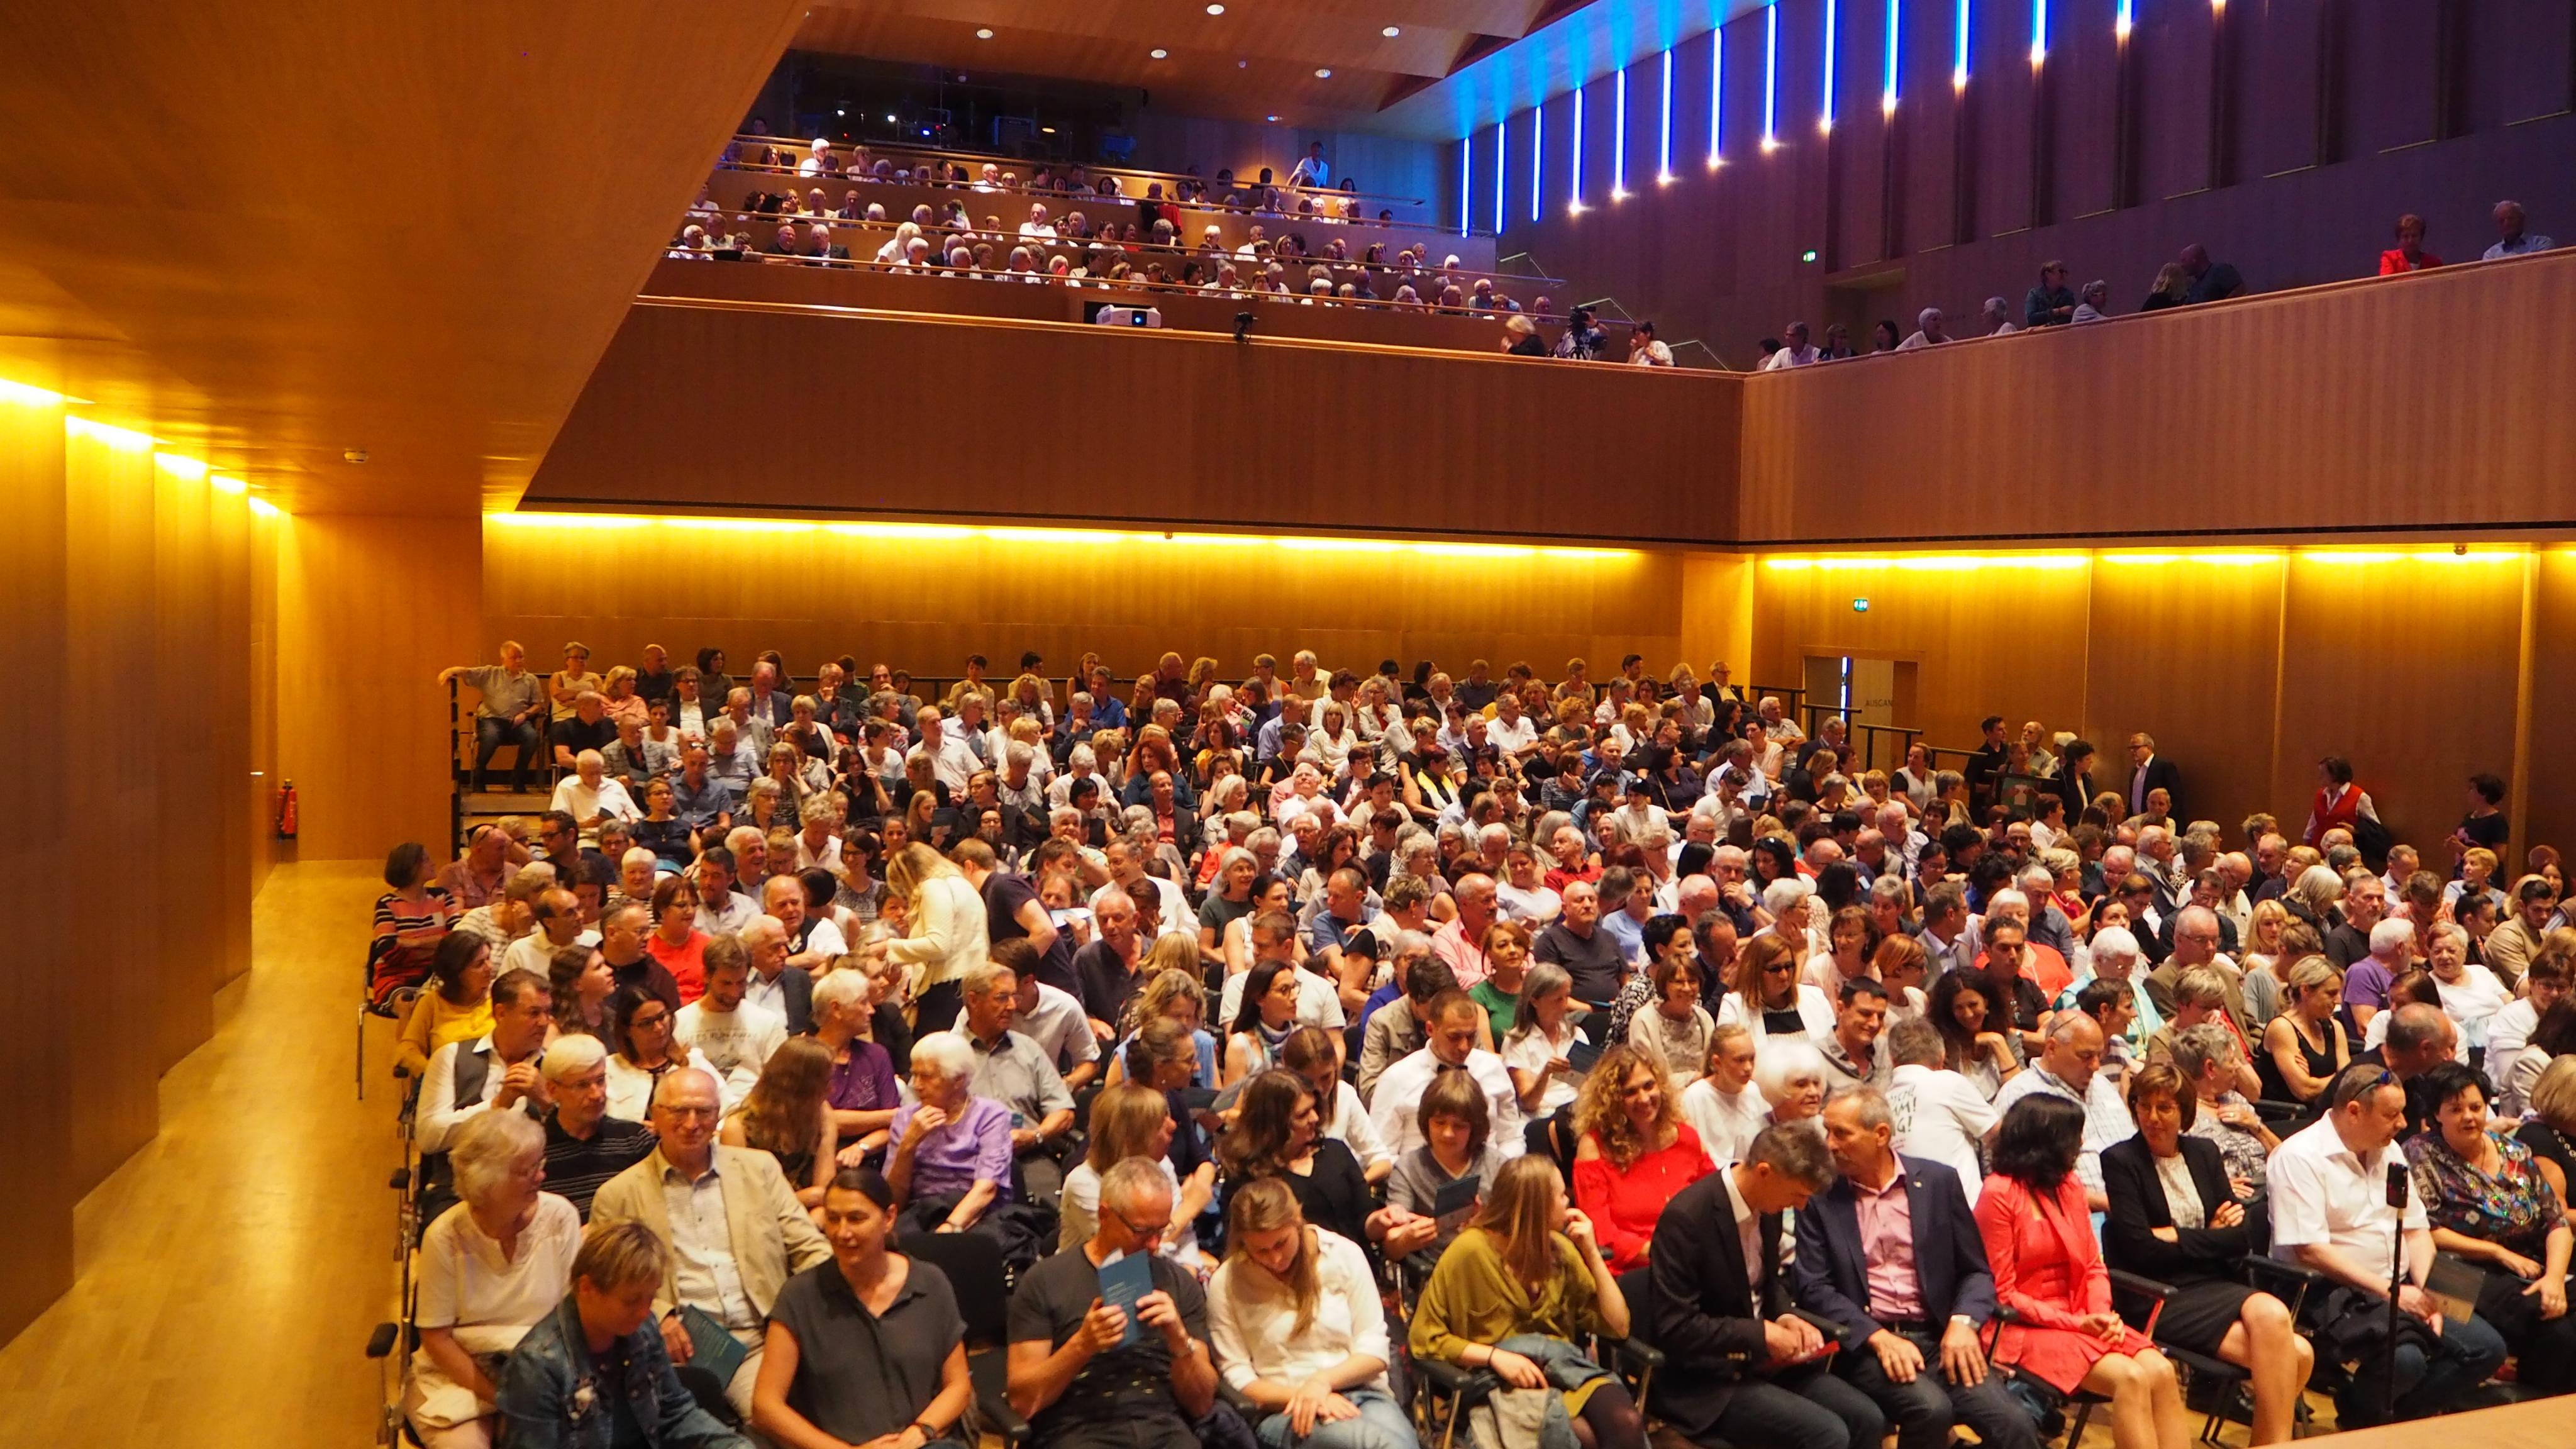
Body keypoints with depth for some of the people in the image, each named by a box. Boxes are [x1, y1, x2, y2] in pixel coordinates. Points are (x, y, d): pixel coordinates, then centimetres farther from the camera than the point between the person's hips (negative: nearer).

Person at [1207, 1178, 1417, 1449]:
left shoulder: (1344, 1254, 3)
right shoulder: (1226, 1284, 0)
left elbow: (1375, 1349, 4)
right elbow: (1236, 1377, -1)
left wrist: (1322, 1381, -15)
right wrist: (1301, 1396, -17)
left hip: (1362, 1394, 2)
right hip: (1283, 1411, -2)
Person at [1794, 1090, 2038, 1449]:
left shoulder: (1939, 1181, 6)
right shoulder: (1819, 1197, 1)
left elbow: (1976, 1271, 9)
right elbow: (1812, 1287, -4)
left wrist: (1963, 1323, -11)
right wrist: (1878, 1337, -17)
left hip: (1937, 1338, 2)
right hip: (1863, 1344, -2)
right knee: (1930, 1409, -29)